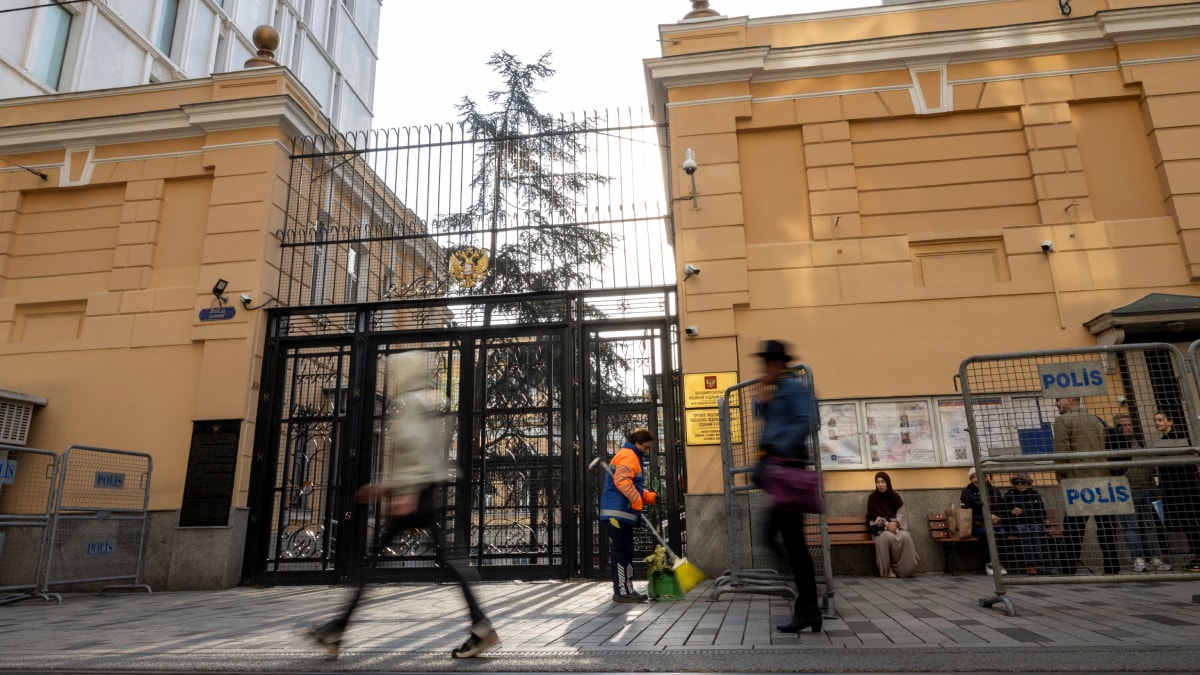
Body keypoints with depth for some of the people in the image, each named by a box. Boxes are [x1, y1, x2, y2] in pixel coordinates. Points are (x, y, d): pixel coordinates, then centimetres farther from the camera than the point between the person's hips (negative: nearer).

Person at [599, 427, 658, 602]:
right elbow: (622, 481, -22)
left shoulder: (632, 457, 26)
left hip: (619, 513, 11)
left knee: (620, 552, 12)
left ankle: (622, 590, 17)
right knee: (623, 552, -8)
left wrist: (650, 497, 11)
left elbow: (634, 488, 26)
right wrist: (637, 502, -18)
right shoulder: (628, 455, -8)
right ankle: (623, 592, -6)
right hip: (619, 512, -11)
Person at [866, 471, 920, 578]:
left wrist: (895, 523, -17)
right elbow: (872, 516, -2)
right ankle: (888, 571, -27)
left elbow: (901, 513, 4)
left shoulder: (895, 496, 6)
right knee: (888, 537, -37)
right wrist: (886, 523, -17)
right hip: (880, 527, -2)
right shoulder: (873, 497, 0)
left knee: (905, 536, -32)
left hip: (896, 525, 2)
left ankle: (904, 569, -18)